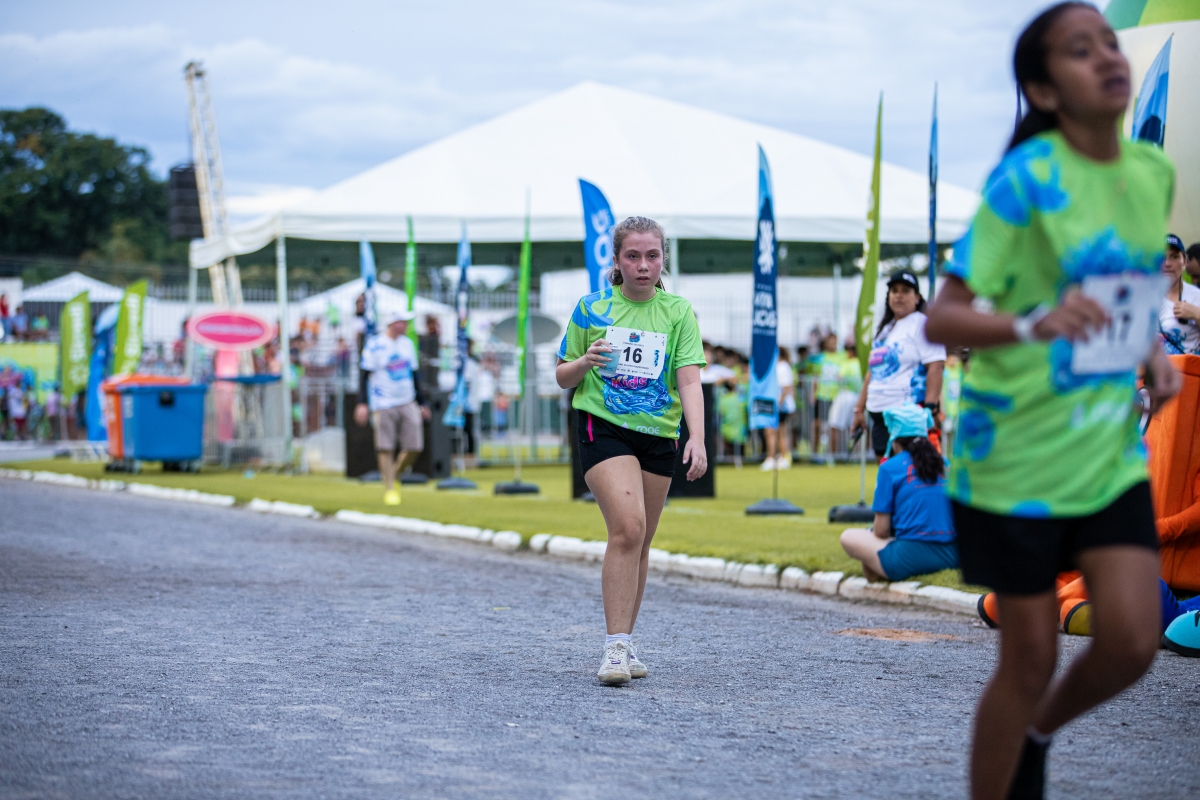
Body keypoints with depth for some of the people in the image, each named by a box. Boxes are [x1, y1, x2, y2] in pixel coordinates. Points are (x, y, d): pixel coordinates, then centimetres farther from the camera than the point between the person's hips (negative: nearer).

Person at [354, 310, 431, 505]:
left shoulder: (407, 344, 11)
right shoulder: (374, 345, -7)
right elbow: (364, 375, -8)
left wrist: (421, 403, 19)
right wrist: (362, 403, -16)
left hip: (408, 403, 5)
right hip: (383, 404, -5)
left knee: (415, 446, -1)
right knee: (386, 448, -5)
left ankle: (395, 475, 23)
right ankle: (389, 489, 5)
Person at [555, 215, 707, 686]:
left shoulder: (678, 312, 2)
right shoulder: (592, 309, 2)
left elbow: (689, 381, -6)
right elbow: (563, 378, 10)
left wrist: (697, 439, -21)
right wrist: (585, 361, -13)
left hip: (659, 436, 3)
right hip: (603, 429, -3)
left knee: (640, 544, 9)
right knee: (628, 528, -21)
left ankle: (625, 644, 23)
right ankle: (616, 646, -21)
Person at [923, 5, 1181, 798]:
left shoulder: (1153, 172, 3)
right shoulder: (1027, 178, -16)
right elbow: (942, 319, -17)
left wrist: (1154, 354, 1)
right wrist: (1033, 325, -35)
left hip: (1111, 449, 5)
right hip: (1017, 453, -5)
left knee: (1133, 641, -4)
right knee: (1031, 658, 1)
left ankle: (1036, 734, 26)